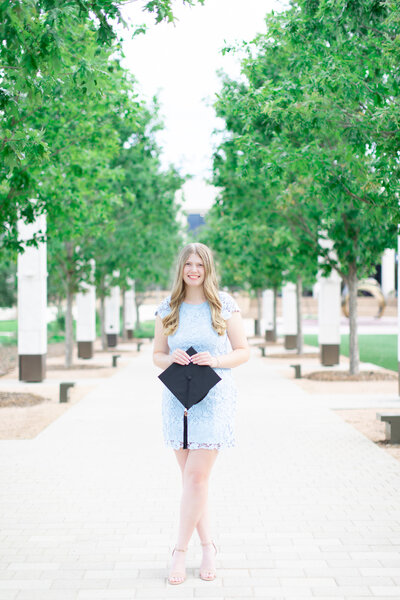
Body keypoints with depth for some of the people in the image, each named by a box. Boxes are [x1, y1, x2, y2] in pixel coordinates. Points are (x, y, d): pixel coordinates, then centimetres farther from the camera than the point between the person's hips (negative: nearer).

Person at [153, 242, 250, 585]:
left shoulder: (225, 305, 0)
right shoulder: (168, 309, 8)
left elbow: (243, 352, 3)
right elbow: (157, 355, 13)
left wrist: (215, 360, -14)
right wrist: (170, 359, -9)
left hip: (214, 398, -3)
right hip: (177, 398, 3)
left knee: (196, 477, -8)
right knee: (192, 477, 8)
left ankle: (180, 550, 3)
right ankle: (208, 546, 20)